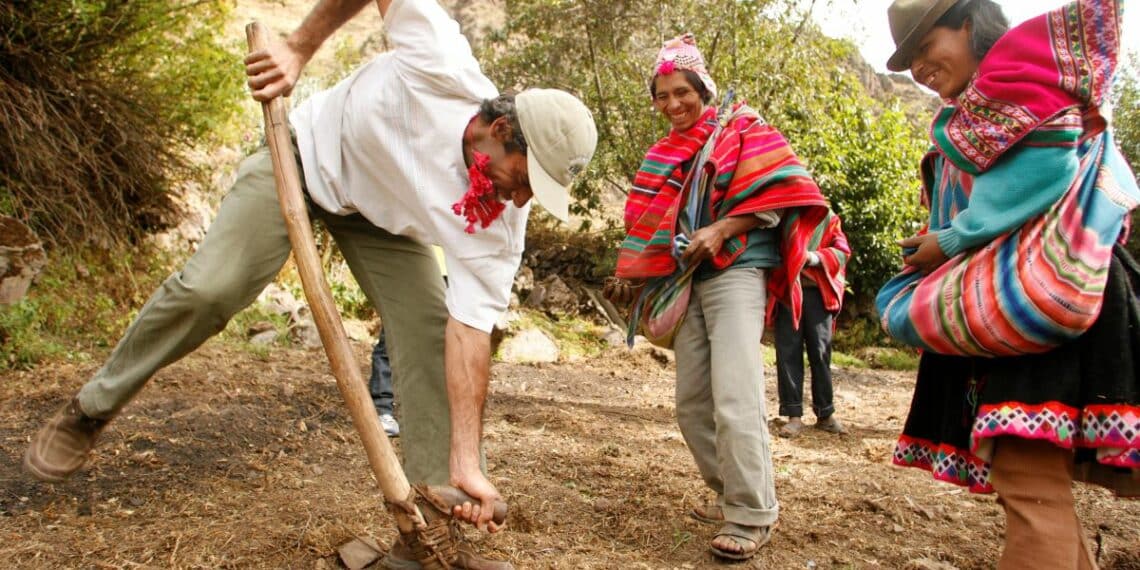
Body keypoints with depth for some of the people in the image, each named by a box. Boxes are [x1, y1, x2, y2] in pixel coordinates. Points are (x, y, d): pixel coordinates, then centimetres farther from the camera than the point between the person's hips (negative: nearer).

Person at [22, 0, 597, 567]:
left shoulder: (500, 227, -28)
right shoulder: (441, 65, -37)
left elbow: (469, 333, -31)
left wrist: (466, 465, -36)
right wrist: (299, 46, -22)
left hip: (381, 213, 2)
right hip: (305, 156, -2)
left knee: (428, 335, -13)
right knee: (209, 288, -15)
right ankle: (90, 410, 13)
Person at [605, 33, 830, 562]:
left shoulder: (741, 129, 3)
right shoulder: (662, 156, 20)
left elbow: (770, 197, -7)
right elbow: (653, 225, 21)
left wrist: (721, 230, -19)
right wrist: (630, 276, 11)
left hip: (736, 271, -7)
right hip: (687, 281, 7)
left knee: (733, 398, -17)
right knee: (691, 403, 5)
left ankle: (752, 515, -8)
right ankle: (729, 495, 19)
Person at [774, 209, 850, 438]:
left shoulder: (827, 218, 11)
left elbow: (842, 251, 1)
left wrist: (815, 257, -16)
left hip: (817, 292, 0)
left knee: (820, 352, 2)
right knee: (788, 352, -3)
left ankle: (825, 413, 14)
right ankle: (794, 415, 1)